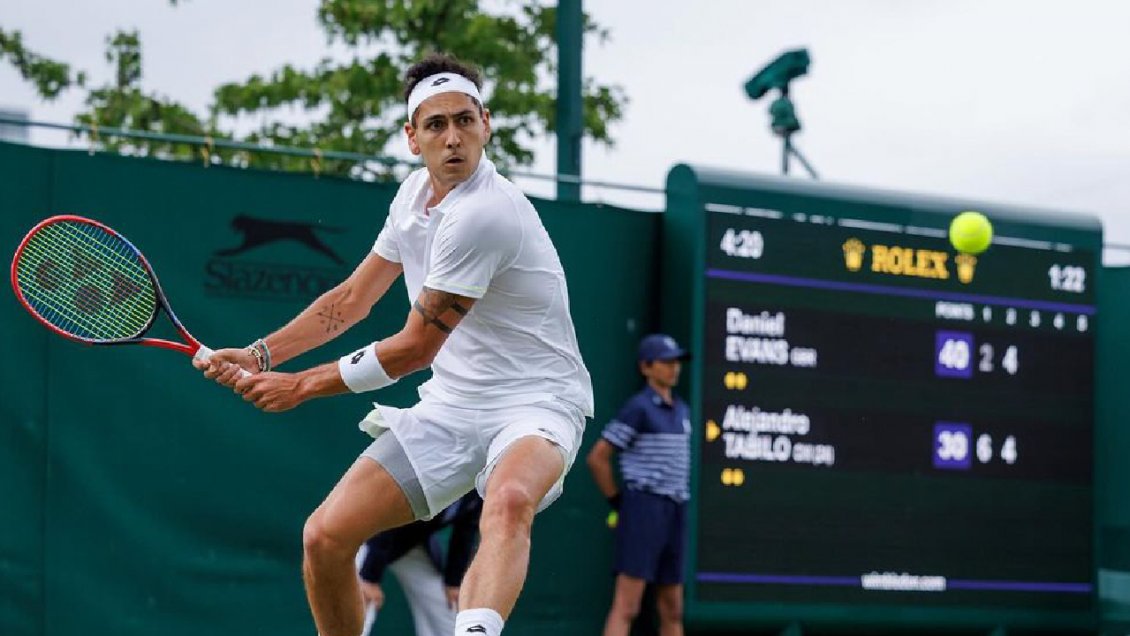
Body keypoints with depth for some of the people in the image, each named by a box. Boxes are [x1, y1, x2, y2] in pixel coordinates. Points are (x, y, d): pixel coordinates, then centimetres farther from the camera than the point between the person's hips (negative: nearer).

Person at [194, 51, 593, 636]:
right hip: (451, 405, 8)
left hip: (534, 402, -8)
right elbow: (353, 298, 20)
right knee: (324, 537, -4)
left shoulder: (484, 213, -20)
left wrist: (302, 385, -4)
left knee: (509, 499, -42)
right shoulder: (415, 192, 7)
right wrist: (259, 355, 11)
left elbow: (415, 349, -14)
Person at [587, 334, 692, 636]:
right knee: (626, 607, -13)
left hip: (675, 510, 8)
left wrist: (679, 502, 16)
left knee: (672, 611, 10)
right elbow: (597, 457, -10)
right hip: (643, 509, -8)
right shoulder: (639, 408, -8)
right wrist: (617, 501, -4)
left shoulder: (682, 410, 16)